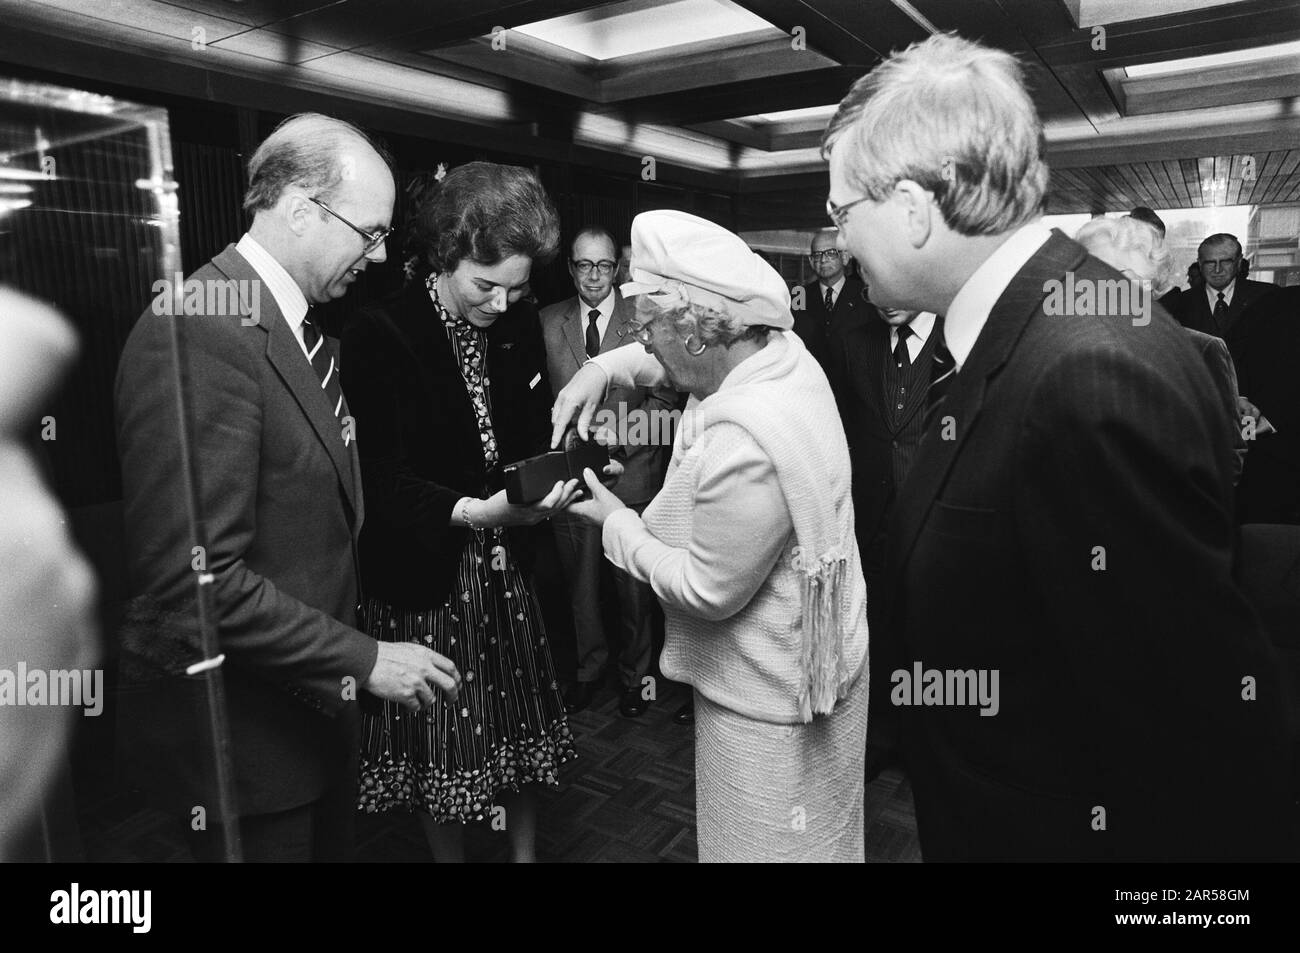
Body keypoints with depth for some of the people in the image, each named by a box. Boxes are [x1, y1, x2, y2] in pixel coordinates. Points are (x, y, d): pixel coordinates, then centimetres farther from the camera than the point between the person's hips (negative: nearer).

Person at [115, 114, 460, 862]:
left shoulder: (299, 325, 6)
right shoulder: (201, 332, -23)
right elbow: (197, 579, -26)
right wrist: (364, 660, -21)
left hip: (313, 701, 8)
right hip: (242, 725, -8)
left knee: (333, 842, 24)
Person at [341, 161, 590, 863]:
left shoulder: (521, 326, 2)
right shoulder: (380, 334, -14)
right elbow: (381, 479, -17)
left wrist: (546, 484, -10)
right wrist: (477, 512, -32)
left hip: (509, 566, 5)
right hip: (424, 576, -4)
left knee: (524, 730, 14)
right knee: (443, 748, 9)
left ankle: (526, 852, 37)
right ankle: (448, 853, 35)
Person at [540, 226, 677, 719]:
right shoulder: (547, 321, 5)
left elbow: (664, 400, -3)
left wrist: (623, 430, -15)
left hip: (631, 471, -2)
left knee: (634, 584, 9)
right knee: (580, 581, 15)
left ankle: (633, 674, 30)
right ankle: (589, 668, 36)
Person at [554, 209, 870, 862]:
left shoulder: (743, 442, -35)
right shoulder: (785, 353, -7)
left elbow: (708, 592, -24)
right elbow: (678, 360, 13)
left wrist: (616, 524, -12)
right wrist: (603, 368, -2)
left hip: (771, 701, -9)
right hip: (797, 663, 9)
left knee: (759, 841, 15)